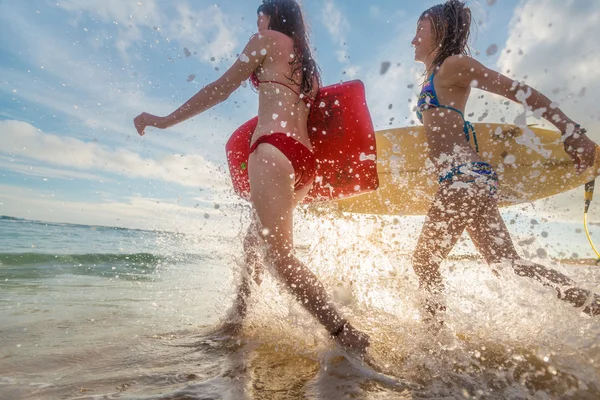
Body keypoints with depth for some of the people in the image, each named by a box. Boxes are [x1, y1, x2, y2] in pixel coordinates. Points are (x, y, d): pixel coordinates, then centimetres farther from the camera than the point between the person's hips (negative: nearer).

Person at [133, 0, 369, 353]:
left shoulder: (269, 38, 12)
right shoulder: (307, 64, 30)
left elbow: (223, 88, 9)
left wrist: (167, 120, 16)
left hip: (274, 149, -8)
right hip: (306, 162, 9)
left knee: (279, 254, -15)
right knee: (254, 241, 17)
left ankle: (348, 336, -19)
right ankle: (237, 320, 24)